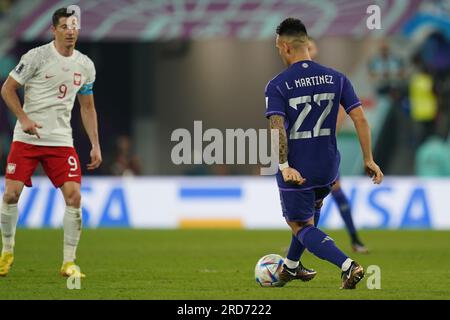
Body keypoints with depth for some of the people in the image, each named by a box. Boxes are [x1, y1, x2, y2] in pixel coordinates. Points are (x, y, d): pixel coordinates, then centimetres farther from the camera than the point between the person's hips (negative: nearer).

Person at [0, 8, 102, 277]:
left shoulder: (85, 66, 7)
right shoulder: (37, 57, -6)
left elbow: (88, 107, 17)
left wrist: (95, 145, 10)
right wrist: (24, 119, -14)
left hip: (61, 140, 3)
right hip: (26, 138, -3)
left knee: (74, 196, -11)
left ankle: (69, 262, -1)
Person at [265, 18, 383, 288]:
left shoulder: (277, 86, -10)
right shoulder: (336, 78, 0)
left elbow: (277, 128, -21)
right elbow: (360, 118, -3)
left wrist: (285, 167, -21)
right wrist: (369, 160, 2)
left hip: (295, 170, -5)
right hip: (328, 167, 5)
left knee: (302, 227, 7)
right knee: (312, 208, 33)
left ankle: (348, 265, -16)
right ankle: (291, 266, 45)